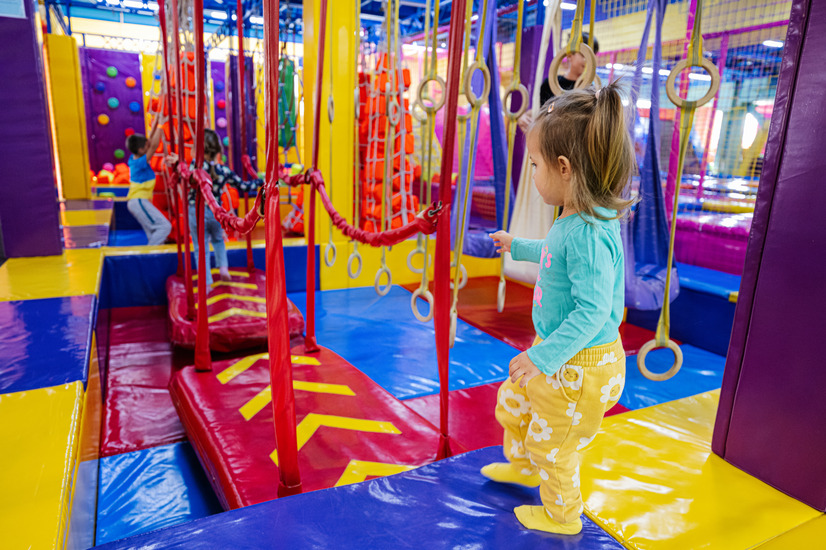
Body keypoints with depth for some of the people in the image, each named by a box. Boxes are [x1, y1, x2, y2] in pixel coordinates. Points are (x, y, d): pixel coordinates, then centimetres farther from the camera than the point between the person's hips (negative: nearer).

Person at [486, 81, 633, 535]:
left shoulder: (588, 234, -33)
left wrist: (543, 357, -32)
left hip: (579, 367, -9)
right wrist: (517, 247, 31)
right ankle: (522, 467, 58)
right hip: (556, 351, 10)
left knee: (551, 447, 14)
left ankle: (562, 516, 44)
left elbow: (593, 311, -34)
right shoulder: (575, 222, -2)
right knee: (511, 404, 29)